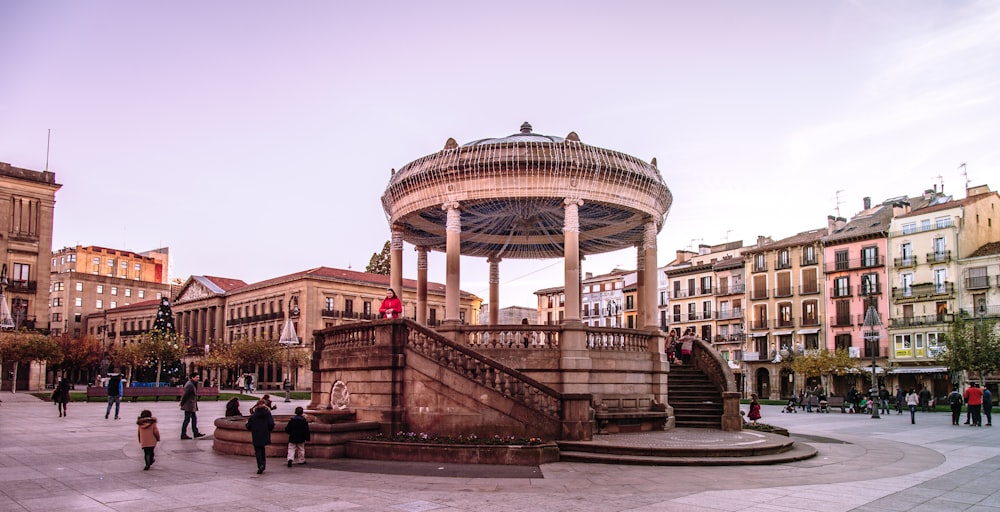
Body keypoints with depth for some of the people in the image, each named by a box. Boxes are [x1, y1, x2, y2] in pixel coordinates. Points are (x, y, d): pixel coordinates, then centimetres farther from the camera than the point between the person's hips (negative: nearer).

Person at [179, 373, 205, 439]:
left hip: (192, 405, 11)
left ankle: (196, 433, 19)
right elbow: (185, 395, -21)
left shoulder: (193, 384, 13)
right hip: (189, 405, -11)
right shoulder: (190, 385, -20)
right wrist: (182, 403, -14)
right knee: (187, 419, -4)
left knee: (194, 418, 13)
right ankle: (183, 435, 2)